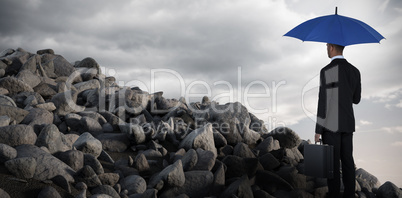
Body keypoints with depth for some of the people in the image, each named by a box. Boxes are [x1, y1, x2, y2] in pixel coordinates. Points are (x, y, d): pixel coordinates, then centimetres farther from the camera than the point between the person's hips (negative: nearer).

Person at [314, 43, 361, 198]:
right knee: (347, 161, 11)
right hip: (348, 123, 6)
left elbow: (323, 102, -16)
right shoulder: (355, 71, 7)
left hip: (331, 124, -6)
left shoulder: (326, 71, -14)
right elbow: (356, 99, 14)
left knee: (332, 163, 0)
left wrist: (318, 130, -11)